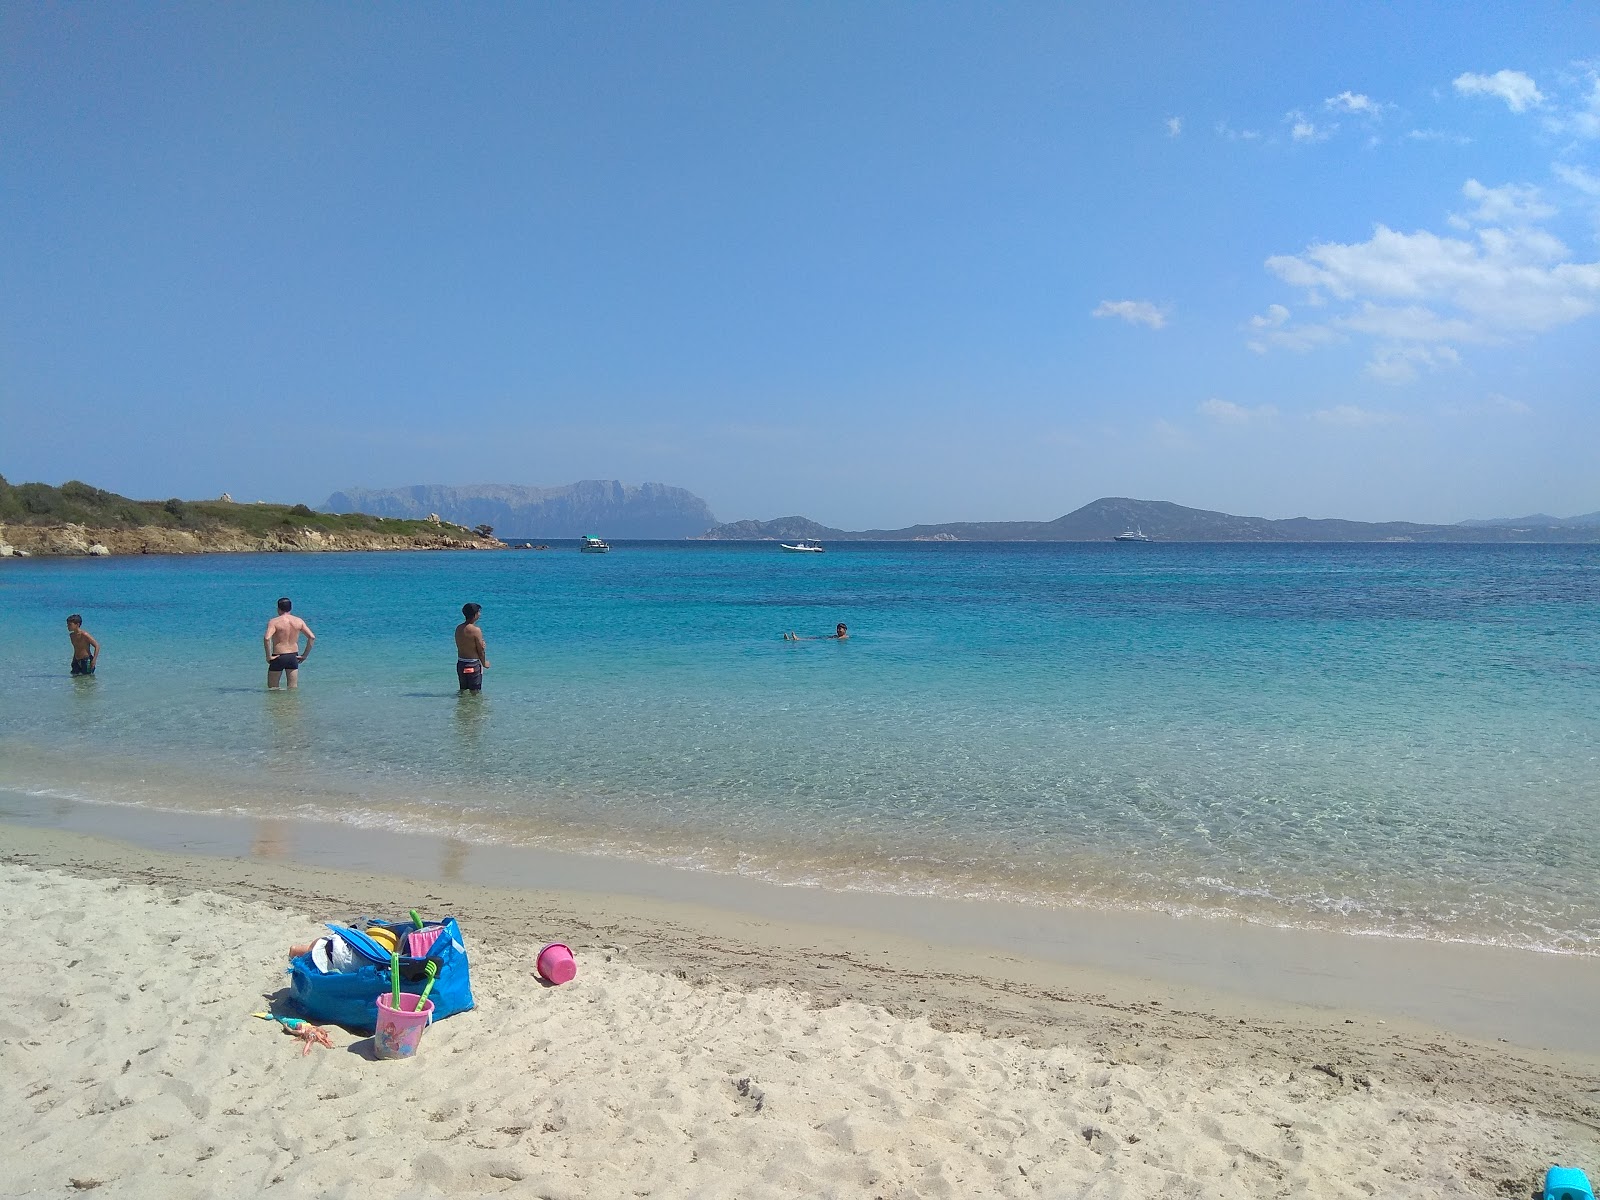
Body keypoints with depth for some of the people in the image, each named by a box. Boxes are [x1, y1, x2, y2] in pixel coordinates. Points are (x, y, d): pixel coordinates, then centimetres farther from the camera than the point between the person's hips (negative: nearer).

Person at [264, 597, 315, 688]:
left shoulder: (274, 622, -10)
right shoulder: (299, 621, 2)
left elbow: (266, 638, -25)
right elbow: (312, 637, -1)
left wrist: (268, 656, -16)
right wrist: (305, 655, 4)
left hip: (278, 657, -4)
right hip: (293, 657, 4)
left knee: (272, 688, 13)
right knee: (293, 688, 9)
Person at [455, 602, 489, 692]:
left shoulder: (458, 628, 3)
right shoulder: (476, 630, -19)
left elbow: (460, 646, 7)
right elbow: (481, 650, -13)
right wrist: (484, 663, 6)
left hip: (460, 663, 7)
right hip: (473, 664, -7)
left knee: (463, 690, 20)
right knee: (475, 691, 2)